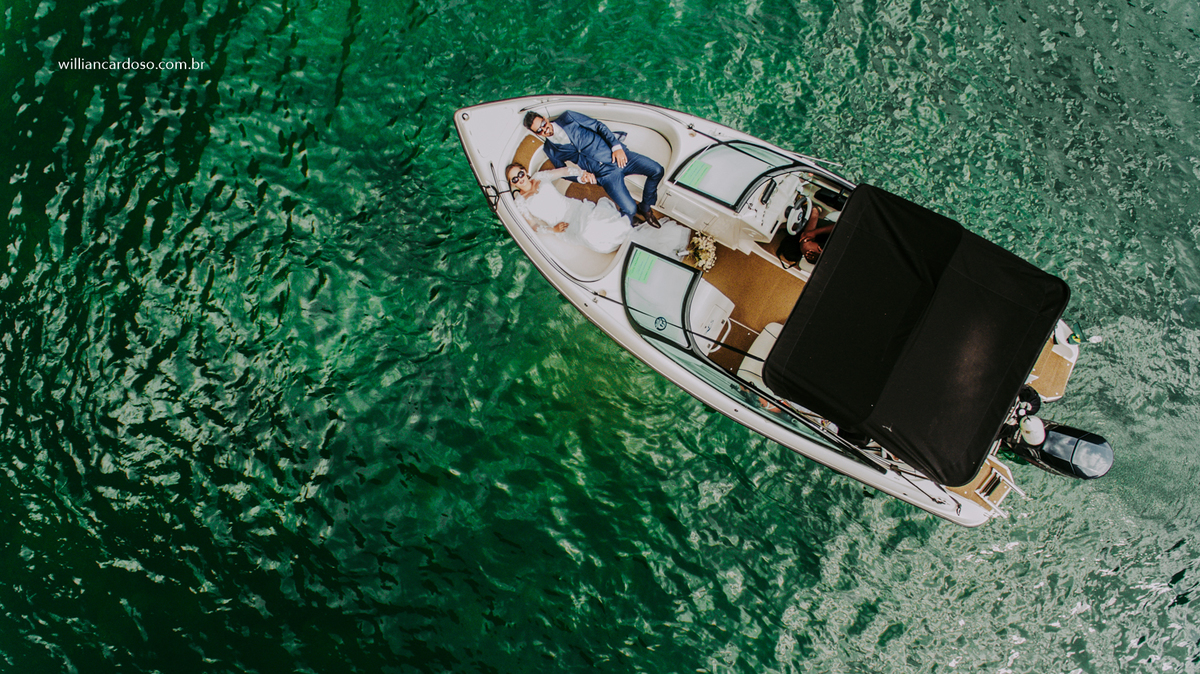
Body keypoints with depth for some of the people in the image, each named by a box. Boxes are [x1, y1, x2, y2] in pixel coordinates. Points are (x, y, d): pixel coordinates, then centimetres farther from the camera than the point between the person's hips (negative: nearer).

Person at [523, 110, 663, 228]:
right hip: (605, 174, -2)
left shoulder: (568, 118, 4)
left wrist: (616, 146, -7)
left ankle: (645, 207, 13)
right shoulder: (550, 150, 4)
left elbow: (599, 126, 6)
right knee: (630, 209, -22)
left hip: (618, 154, 3)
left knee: (657, 170, -11)